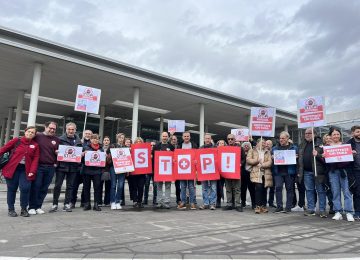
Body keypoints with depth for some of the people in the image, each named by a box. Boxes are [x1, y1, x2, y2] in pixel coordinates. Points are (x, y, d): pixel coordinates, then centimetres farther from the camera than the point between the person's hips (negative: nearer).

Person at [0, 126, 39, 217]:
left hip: (25, 170, 1)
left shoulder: (35, 145, 5)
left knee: (25, 188, -10)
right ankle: (11, 209, 20)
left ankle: (24, 209, 7)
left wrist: (32, 171, -10)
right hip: (12, 168, -1)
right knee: (12, 189, 5)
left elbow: (35, 159, 0)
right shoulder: (16, 141, 2)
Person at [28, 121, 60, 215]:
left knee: (44, 188, 7)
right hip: (38, 166, -3)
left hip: (51, 168, 4)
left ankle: (38, 206, 18)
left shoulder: (56, 140, 13)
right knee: (35, 186, -1)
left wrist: (58, 152, -3)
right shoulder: (37, 136, 2)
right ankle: (32, 207, 10)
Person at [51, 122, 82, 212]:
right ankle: (55, 204, 13)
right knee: (58, 185, 1)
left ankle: (67, 204, 16)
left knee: (70, 186, 7)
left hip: (73, 167, 3)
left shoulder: (78, 141, 11)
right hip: (62, 165, -2)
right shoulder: (61, 139, 2)